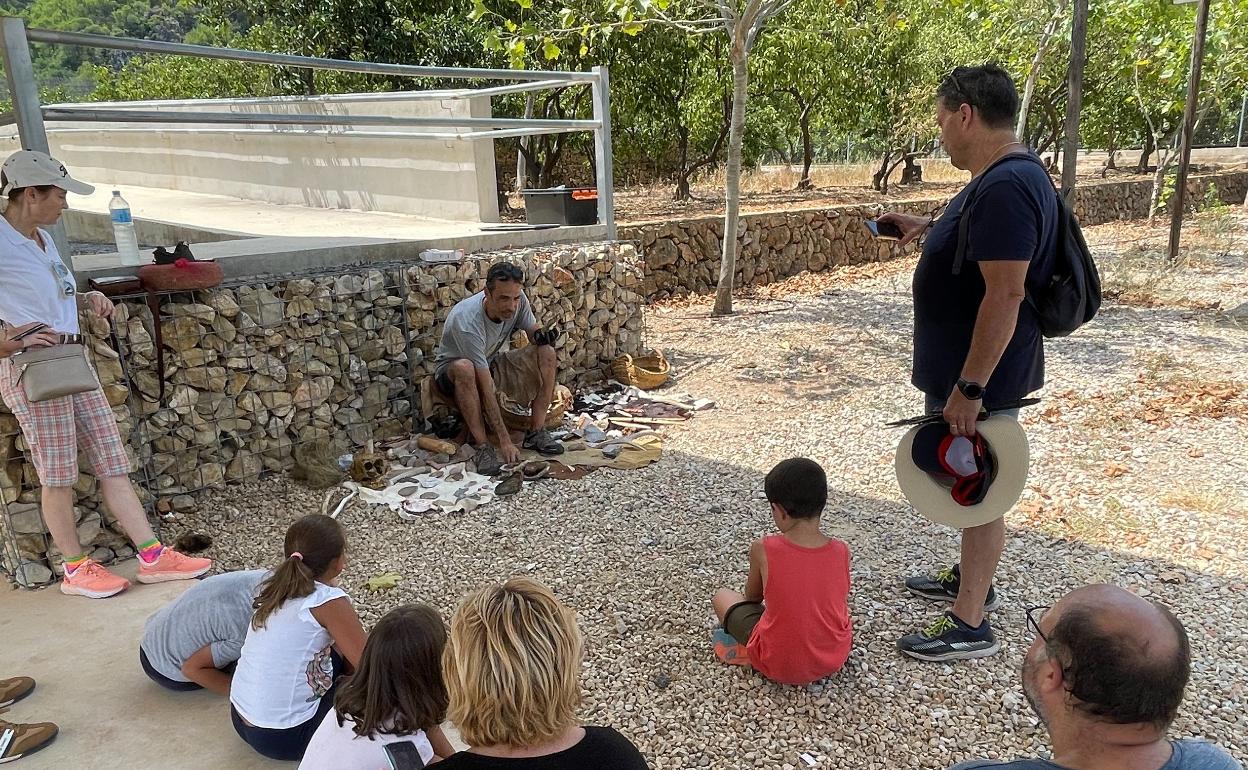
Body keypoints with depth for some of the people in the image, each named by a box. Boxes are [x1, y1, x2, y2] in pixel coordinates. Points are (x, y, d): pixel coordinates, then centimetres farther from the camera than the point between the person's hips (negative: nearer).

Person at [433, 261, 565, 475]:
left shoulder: (518, 300, -19)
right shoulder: (467, 321, -36)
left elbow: (533, 331, 1)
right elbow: (486, 387, -37)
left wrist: (541, 335, -27)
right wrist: (505, 440, -36)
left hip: (491, 363, 6)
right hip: (451, 371, -6)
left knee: (546, 352, -16)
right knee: (464, 368, -42)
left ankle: (536, 433, -13)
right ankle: (482, 446, -29)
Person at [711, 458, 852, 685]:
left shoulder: (763, 549, -19)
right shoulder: (841, 551, -12)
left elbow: (752, 596, 2)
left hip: (778, 666, -4)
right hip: (834, 659, 4)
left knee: (722, 596, 17)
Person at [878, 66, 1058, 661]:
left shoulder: (1005, 187, -25)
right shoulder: (1009, 177, 9)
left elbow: (1005, 294, -29)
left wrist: (969, 388, -27)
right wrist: (930, 228, 16)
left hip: (981, 374, -10)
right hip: (967, 366, 10)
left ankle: (970, 626, 15)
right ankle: (970, 579, 41)